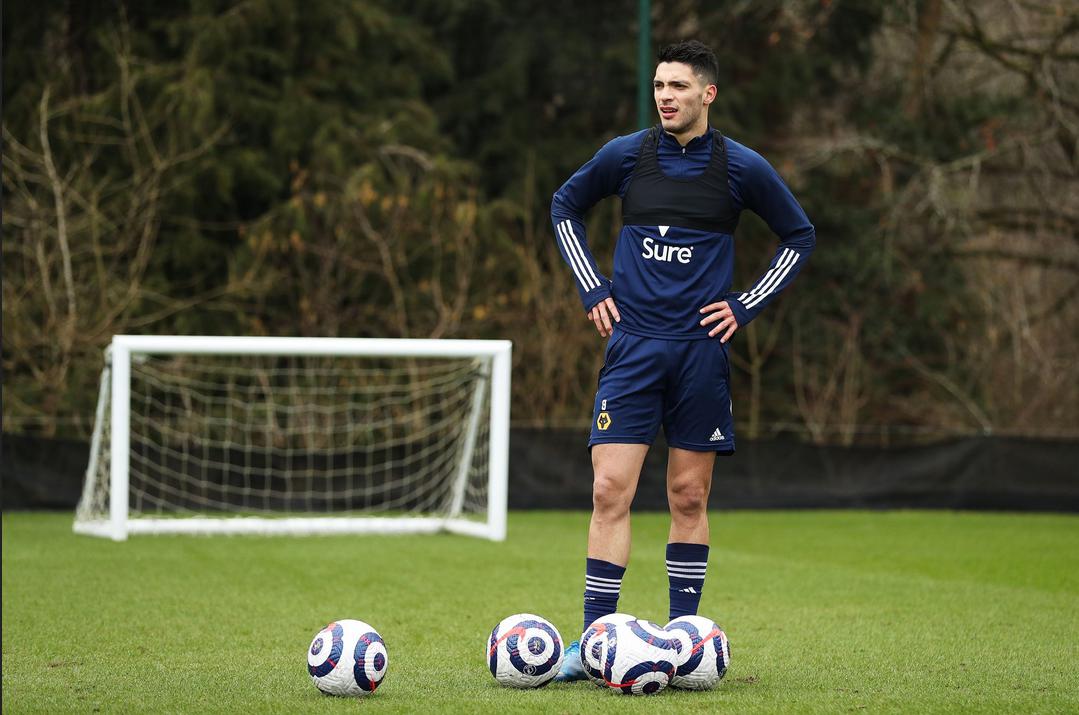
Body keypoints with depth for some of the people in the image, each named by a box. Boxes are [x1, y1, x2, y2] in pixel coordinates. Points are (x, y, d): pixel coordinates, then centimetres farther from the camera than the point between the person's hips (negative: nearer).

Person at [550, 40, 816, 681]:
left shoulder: (741, 167, 0)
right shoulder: (625, 156, 2)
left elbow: (800, 237, 12)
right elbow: (565, 207, 19)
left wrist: (746, 306, 3)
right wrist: (592, 288, 9)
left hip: (702, 348, 0)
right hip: (633, 343, 0)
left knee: (690, 498, 5)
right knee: (611, 490, -8)